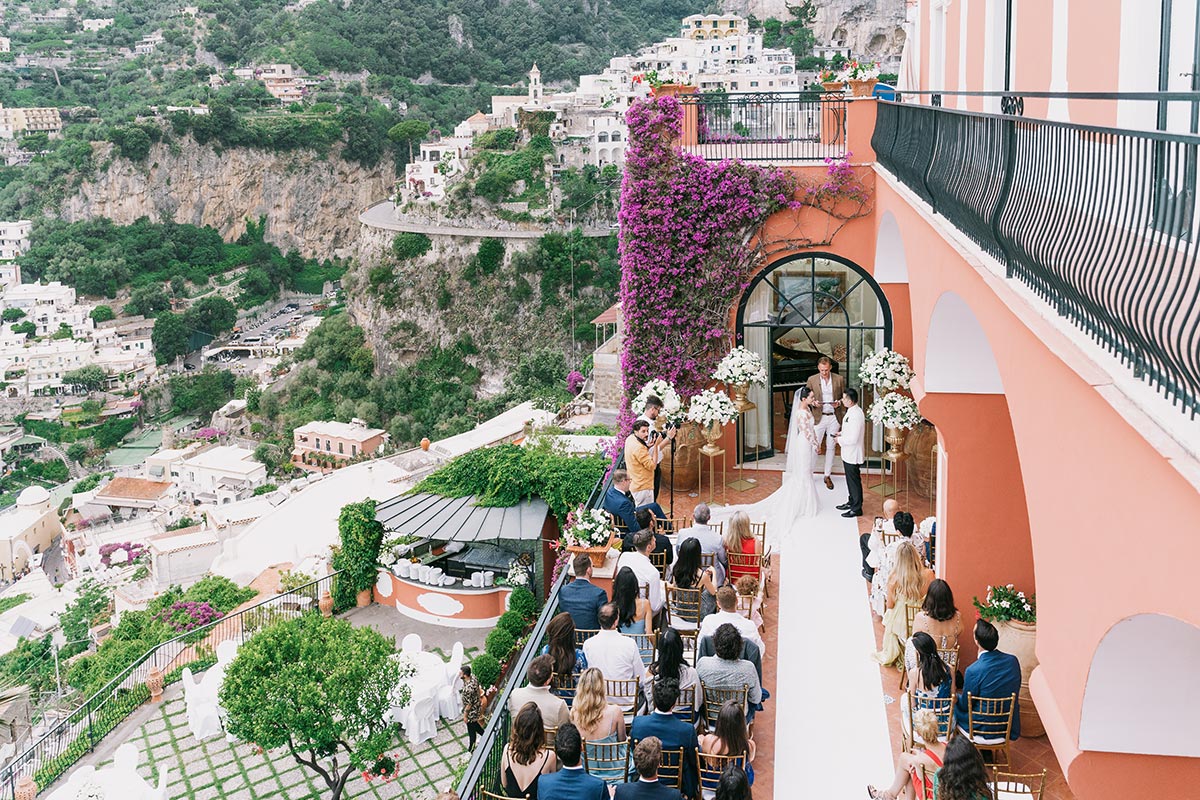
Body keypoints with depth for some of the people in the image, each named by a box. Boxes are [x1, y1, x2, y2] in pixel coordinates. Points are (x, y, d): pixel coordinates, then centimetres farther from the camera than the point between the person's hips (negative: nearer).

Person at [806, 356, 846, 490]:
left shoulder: (839, 379, -1)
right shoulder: (812, 380, -3)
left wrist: (839, 402, -13)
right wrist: (813, 403, -17)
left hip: (834, 417, 1)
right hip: (819, 417, -1)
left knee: (830, 447, 10)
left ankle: (828, 476, 19)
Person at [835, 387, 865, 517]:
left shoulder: (856, 415, -27)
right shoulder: (852, 411, 4)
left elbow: (853, 439, -28)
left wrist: (840, 440, -14)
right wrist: (842, 434, 8)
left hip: (853, 455, -10)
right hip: (848, 454, 10)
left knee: (854, 481, 3)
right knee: (850, 480, 22)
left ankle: (857, 508, 14)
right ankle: (851, 502, 37)